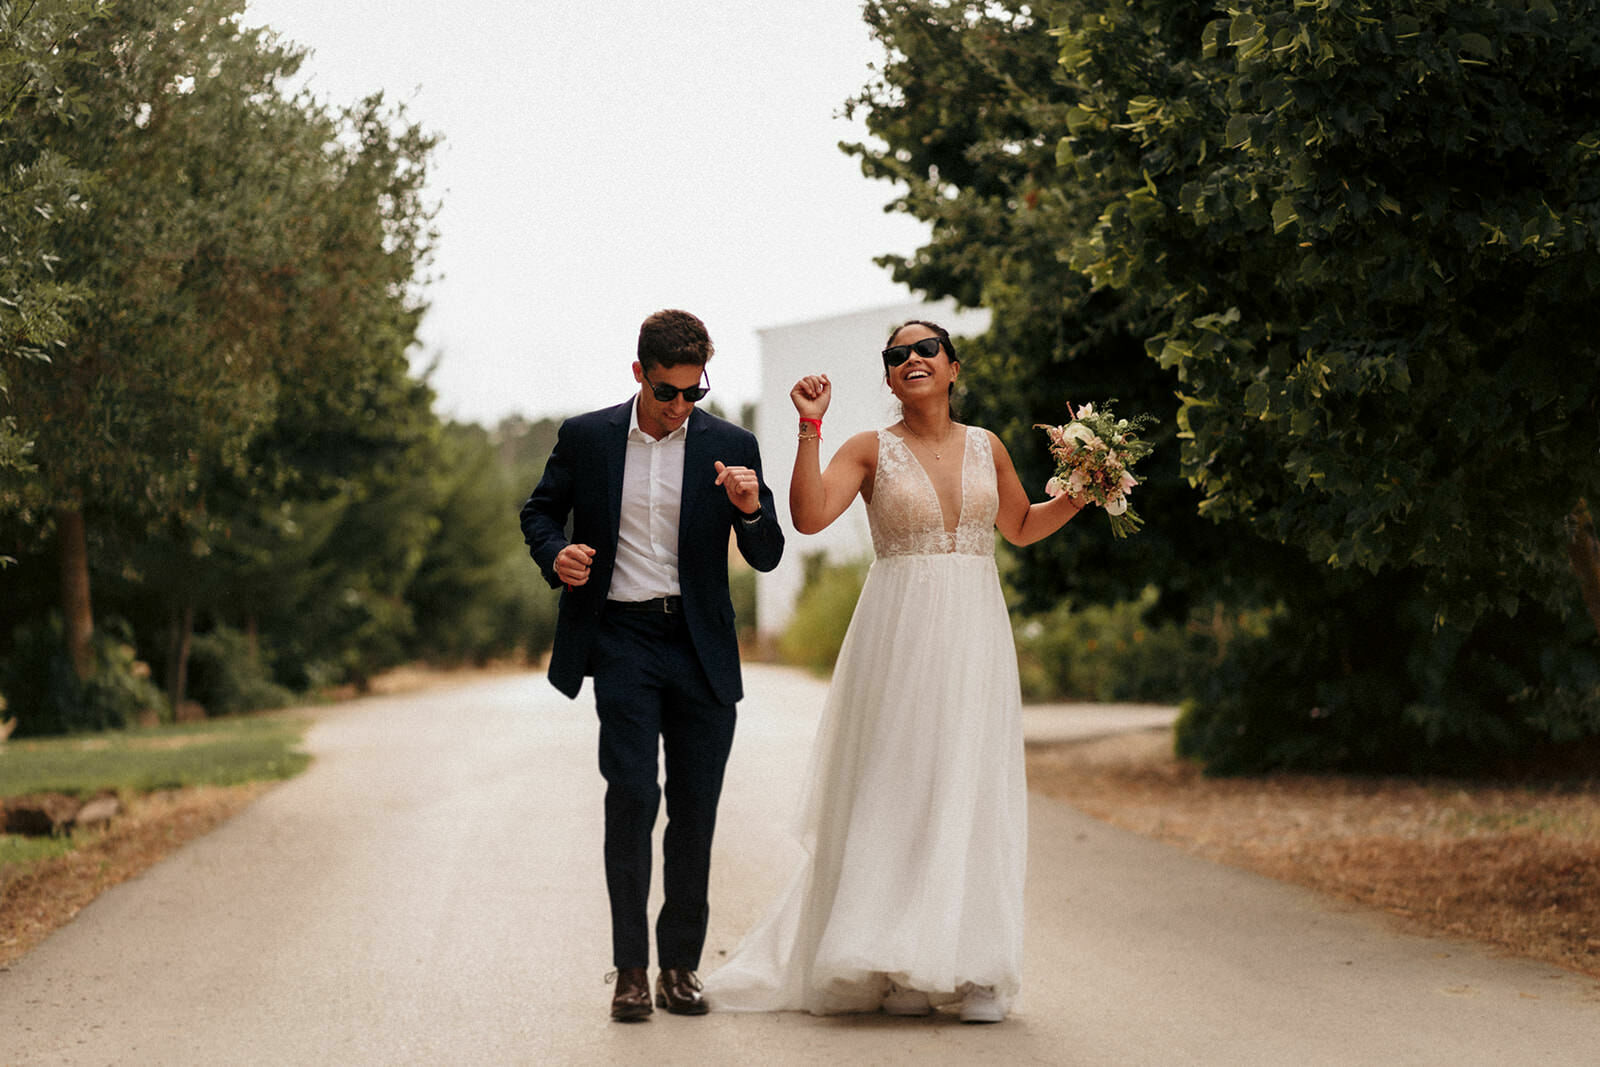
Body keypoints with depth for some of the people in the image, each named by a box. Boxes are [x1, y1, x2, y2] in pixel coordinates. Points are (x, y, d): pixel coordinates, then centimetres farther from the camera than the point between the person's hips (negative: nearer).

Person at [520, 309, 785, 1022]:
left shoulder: (731, 447, 3)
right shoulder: (585, 438, 3)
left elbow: (767, 558, 3)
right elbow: (540, 511, 16)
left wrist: (750, 509, -18)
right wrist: (554, 555, -6)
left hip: (701, 647, 1)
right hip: (622, 638, -1)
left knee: (695, 808, 3)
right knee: (632, 797, -10)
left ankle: (680, 964, 13)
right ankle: (630, 969, -4)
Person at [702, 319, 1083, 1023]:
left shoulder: (987, 448, 11)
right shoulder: (872, 450, 1)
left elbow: (1022, 527, 25)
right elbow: (808, 515, -13)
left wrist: (1079, 495, 10)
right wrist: (810, 427, -16)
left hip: (975, 633, 3)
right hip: (899, 632, -3)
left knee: (972, 788, 0)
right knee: (898, 787, -3)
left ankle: (976, 971, 4)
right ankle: (901, 969, 3)